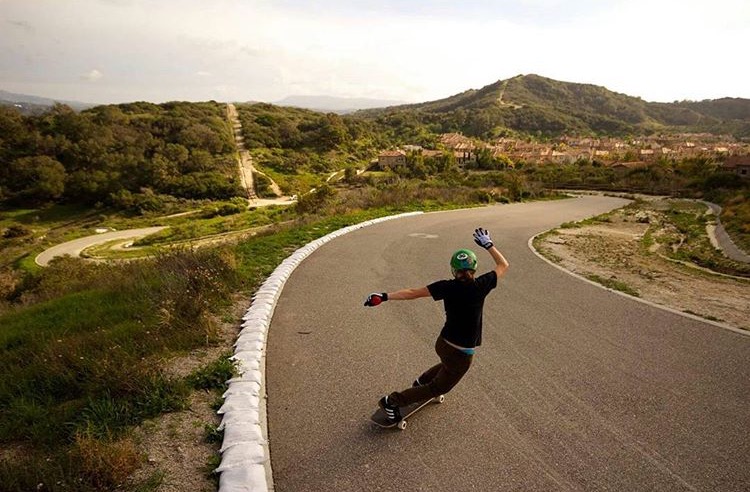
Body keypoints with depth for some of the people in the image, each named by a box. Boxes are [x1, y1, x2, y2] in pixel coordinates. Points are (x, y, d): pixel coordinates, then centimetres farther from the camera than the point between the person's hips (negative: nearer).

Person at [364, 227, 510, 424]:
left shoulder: (448, 287, -11)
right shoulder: (480, 286, -16)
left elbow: (412, 293, -13)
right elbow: (503, 265, 1)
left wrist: (385, 296, -10)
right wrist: (488, 244, 11)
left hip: (443, 343, 4)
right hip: (461, 353, -4)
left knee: (449, 366, 39)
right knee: (439, 387, 15)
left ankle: (421, 381, 50)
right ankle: (392, 401, 15)